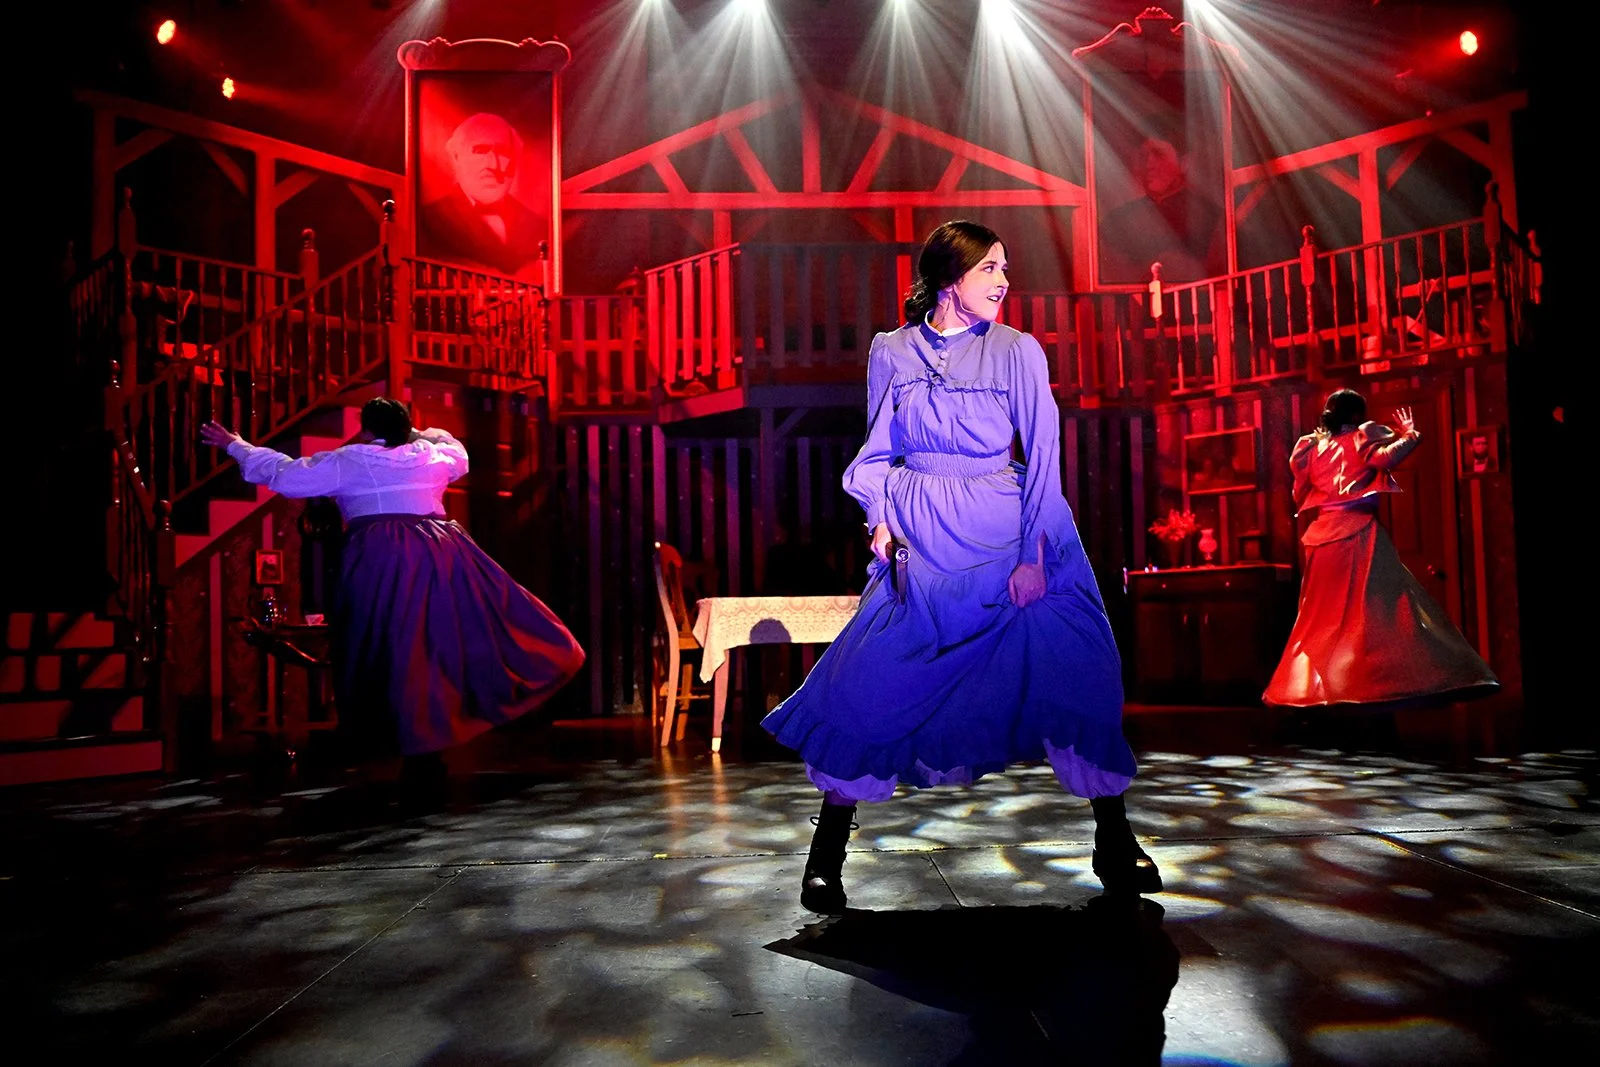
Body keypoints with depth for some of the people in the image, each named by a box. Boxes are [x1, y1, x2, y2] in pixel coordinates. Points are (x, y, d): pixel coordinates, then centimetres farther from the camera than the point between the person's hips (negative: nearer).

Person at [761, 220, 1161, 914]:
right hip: (918, 543, 0)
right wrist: (880, 518, -4)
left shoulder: (1017, 351, 2)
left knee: (1074, 678, -6)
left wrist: (1033, 556, -9)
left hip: (1006, 538, 0)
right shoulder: (892, 352, 6)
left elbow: (1043, 458, -2)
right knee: (866, 684, -9)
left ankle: (1115, 844, 16)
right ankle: (827, 851, 8)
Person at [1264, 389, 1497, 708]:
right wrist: (1409, 434, -1)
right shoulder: (1362, 435, 3)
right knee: (1376, 606, -10)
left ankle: (1306, 683, 11)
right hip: (1357, 531, -6)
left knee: (1320, 615, 12)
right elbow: (1385, 457, -18)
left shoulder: (1313, 447, 16)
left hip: (1322, 534, 6)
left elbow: (1300, 496, 18)